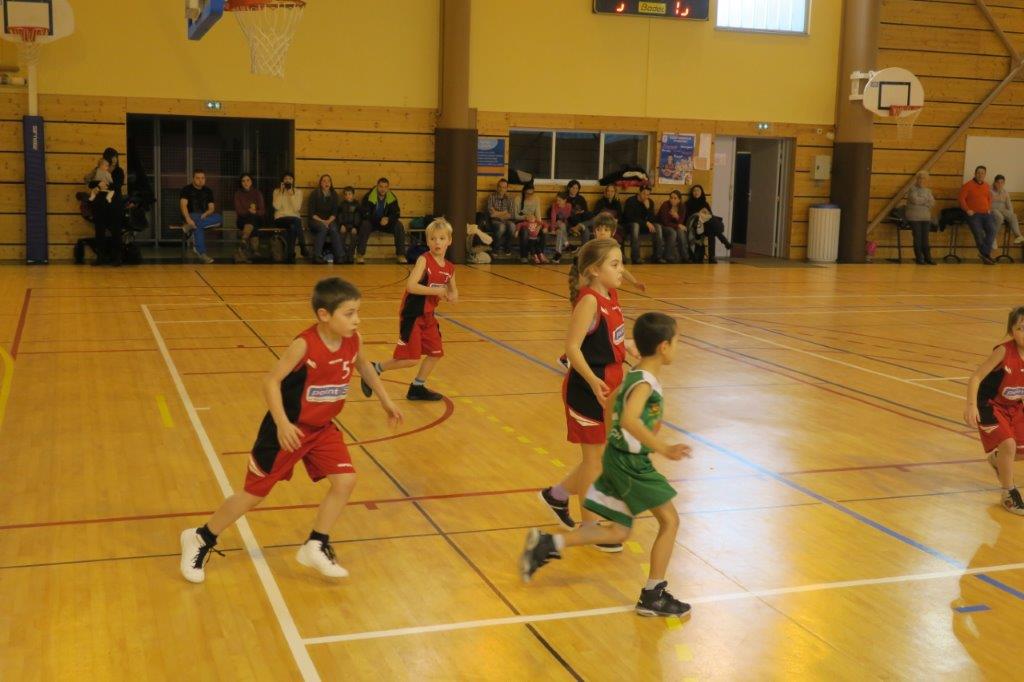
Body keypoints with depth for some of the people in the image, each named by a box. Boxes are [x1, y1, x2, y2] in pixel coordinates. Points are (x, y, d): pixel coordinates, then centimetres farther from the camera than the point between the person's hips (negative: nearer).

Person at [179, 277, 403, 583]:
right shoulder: (305, 345, -28)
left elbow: (363, 365, 13)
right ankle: (200, 539, 25)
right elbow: (271, 381, -23)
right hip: (289, 429, -6)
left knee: (345, 480, -8)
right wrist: (282, 424, -33)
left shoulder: (352, 340, -10)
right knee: (254, 492, 4)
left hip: (322, 428, 6)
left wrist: (385, 400, 16)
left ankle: (315, 547, 9)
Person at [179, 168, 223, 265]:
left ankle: (190, 227, -37)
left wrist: (206, 214, -17)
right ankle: (202, 254, -46)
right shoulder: (186, 189, 2)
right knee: (198, 227, -40)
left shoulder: (208, 191, 15)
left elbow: (212, 208, 8)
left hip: (205, 217, 4)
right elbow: (183, 205, -13)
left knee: (218, 218, -30)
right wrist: (188, 219, -30)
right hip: (191, 216, -4)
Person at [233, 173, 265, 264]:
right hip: (242, 220, 0)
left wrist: (254, 212, -20)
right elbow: (239, 210, -2)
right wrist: (249, 211, -19)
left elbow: (262, 211, 1)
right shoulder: (238, 194, 9)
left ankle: (242, 246, -48)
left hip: (256, 220, 0)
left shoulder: (257, 193, 10)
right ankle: (252, 252, -46)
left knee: (252, 219, -38)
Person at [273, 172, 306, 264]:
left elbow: (297, 208, -7)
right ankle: (303, 248, -27)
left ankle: (289, 255, -26)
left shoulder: (298, 192, 8)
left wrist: (291, 195, -12)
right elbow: (276, 206, -11)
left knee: (293, 226, -35)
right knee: (295, 222, -33)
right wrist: (281, 192, -9)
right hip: (280, 219, -1)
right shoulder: (277, 191, 7)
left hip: (294, 218, 1)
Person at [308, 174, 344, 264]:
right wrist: (322, 221, -17)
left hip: (330, 220, 2)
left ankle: (340, 257, -37)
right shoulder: (315, 194, 1)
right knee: (323, 228, -35)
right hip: (316, 220, -2)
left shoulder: (334, 195, 9)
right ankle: (317, 256, -36)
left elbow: (334, 213, 5)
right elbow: (311, 213, -4)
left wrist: (329, 221, -15)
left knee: (334, 229, -31)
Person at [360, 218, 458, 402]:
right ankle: (374, 369, 11)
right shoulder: (424, 260, -18)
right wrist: (437, 291, -25)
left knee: (436, 353, 11)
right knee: (411, 359, -9)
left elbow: (453, 289, 19)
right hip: (412, 315, -8)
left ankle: (417, 387, 28)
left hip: (428, 316, 8)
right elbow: (411, 286, -29)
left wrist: (452, 296, -5)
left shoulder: (449, 268, 3)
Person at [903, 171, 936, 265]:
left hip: (926, 218, 5)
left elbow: (932, 203, 1)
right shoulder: (912, 189, -2)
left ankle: (928, 258, 6)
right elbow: (915, 200, -18)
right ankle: (919, 258, 1)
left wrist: (921, 201, -13)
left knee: (925, 239, 4)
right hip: (915, 218, -5)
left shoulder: (928, 191, 14)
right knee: (917, 238, -4)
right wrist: (926, 199, -5)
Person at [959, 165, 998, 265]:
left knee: (992, 230, -17)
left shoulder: (987, 186, 14)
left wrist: (989, 208, 11)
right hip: (974, 214, -5)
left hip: (986, 213, 5)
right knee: (979, 234, -15)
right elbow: (961, 198, -6)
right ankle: (986, 256, -5)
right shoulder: (968, 185, -2)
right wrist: (967, 210, -13)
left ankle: (984, 253, -16)